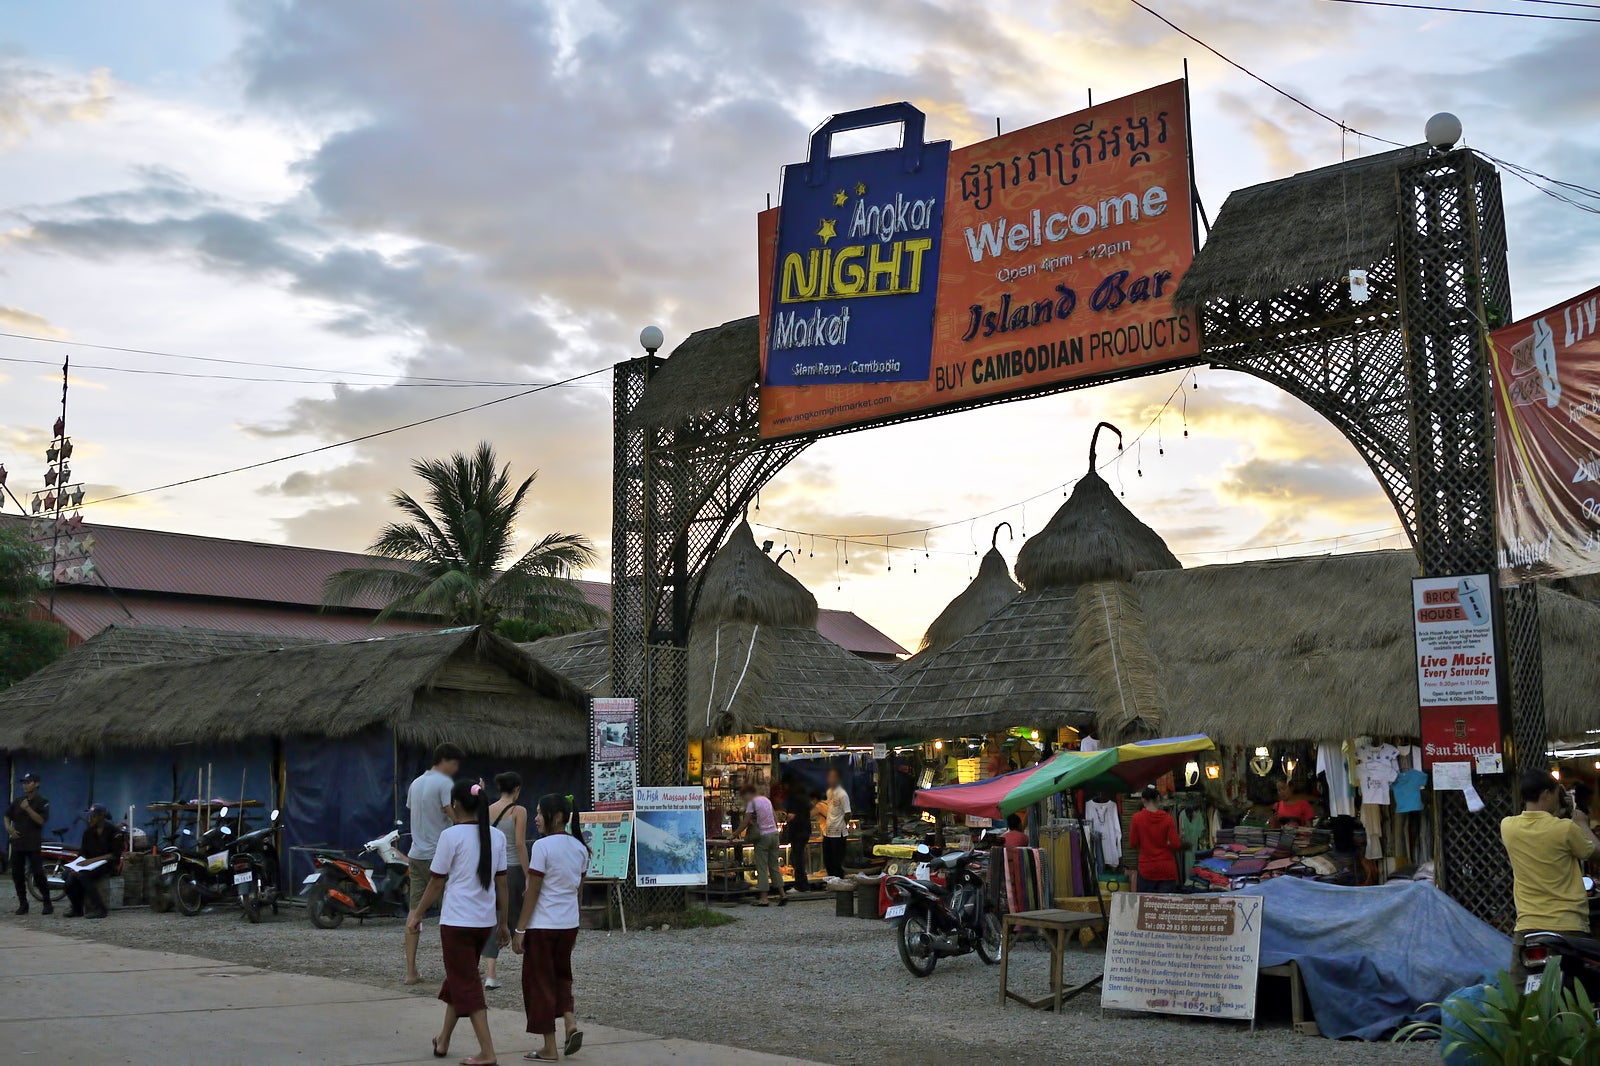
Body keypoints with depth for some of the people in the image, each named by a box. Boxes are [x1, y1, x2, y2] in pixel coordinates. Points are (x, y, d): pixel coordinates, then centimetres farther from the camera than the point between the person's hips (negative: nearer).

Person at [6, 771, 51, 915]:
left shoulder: (42, 802, -2)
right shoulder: (17, 801, 12)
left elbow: (41, 820, -12)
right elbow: (7, 816, 21)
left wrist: (28, 808, -20)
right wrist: (9, 828, 2)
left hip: (33, 844, -5)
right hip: (17, 842, 5)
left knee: (38, 874, -9)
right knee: (17, 875, 4)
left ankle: (47, 903, -1)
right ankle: (23, 904, 14)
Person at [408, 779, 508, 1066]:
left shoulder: (451, 836, -11)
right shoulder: (496, 836, 5)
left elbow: (436, 883, -6)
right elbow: (501, 883, 7)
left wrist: (417, 914, 7)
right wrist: (503, 923, 14)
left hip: (457, 921, -6)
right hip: (485, 921, 6)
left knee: (466, 985, 0)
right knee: (458, 979, 22)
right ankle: (443, 1041, 34)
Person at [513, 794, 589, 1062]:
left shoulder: (542, 846, -16)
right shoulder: (580, 848, 5)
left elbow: (532, 892, -15)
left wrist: (519, 930, -9)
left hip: (542, 925, -6)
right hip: (569, 924, 7)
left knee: (539, 981, 5)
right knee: (561, 975, 23)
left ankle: (549, 1048, 8)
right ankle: (571, 1022, 3)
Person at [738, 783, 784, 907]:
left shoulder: (752, 803, -6)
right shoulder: (766, 800, 14)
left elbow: (745, 822, -9)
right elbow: (776, 820, 15)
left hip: (762, 836, -7)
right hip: (774, 834, 7)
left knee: (762, 868, -2)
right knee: (774, 865, 13)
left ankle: (763, 898, -3)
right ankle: (782, 894, 11)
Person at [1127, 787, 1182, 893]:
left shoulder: (1137, 818, -6)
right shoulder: (1167, 818, -5)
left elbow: (1133, 843, 0)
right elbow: (1175, 844, -7)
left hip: (1146, 869, 0)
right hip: (1167, 870, 0)